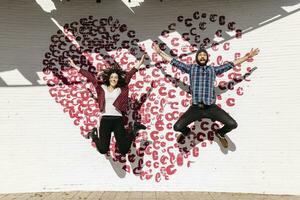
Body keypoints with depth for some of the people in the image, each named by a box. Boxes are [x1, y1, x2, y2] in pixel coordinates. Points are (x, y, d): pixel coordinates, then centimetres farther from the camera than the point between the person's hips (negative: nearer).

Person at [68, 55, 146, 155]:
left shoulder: (121, 89, 8)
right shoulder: (102, 87, 9)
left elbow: (129, 75, 6)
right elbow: (90, 77, 7)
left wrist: (139, 64, 5)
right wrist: (76, 67, 10)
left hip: (118, 120, 0)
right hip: (105, 120, 0)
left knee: (123, 150, -5)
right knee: (103, 150, -5)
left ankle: (132, 135, 28)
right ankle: (93, 135, 28)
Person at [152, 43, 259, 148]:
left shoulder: (213, 69, 14)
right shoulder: (191, 68, 11)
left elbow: (231, 64, 17)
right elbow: (174, 61, 14)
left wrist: (248, 56, 18)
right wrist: (159, 52, 13)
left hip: (211, 108, 1)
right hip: (195, 108, -1)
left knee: (233, 124, -12)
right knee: (177, 127, -16)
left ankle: (220, 133, 25)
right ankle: (186, 131, 24)